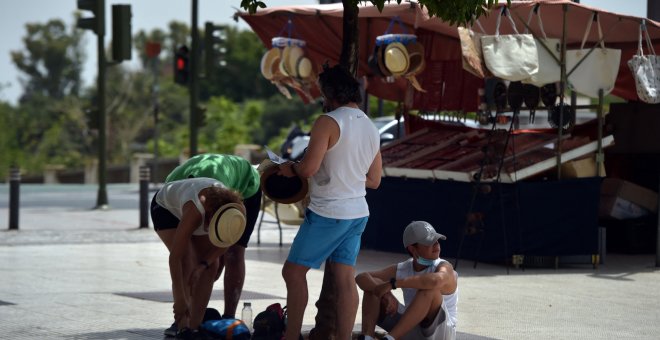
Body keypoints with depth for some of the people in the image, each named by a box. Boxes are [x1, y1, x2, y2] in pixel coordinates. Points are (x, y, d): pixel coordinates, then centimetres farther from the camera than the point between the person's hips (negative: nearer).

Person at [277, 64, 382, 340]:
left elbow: (309, 167, -21)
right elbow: (374, 180, 16)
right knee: (346, 279, 5)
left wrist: (290, 168, -1)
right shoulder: (371, 128, 11)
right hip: (358, 213, 8)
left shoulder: (328, 122, -14)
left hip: (328, 213, -8)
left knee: (294, 272, 2)